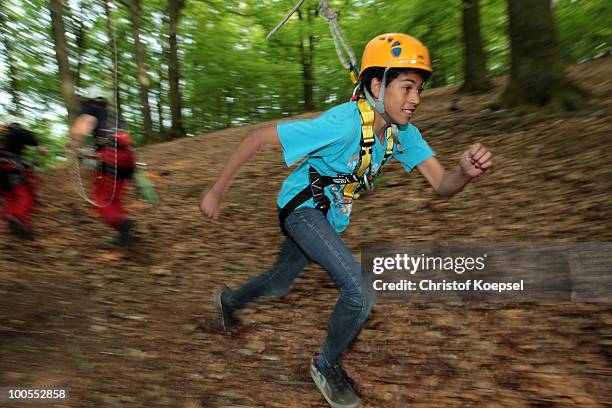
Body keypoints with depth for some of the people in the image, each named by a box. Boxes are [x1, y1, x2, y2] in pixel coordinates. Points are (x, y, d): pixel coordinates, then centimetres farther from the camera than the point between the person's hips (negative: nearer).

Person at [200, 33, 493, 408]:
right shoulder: (343, 123, -31)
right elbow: (258, 139, -26)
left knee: (279, 283, 24)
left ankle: (230, 300, 56)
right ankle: (327, 366, 10)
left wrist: (467, 172, -39)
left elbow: (443, 185, -15)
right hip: (302, 208, -7)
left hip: (330, 216, 7)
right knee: (361, 293, -20)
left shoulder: (403, 132, -11)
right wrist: (217, 191, -21)